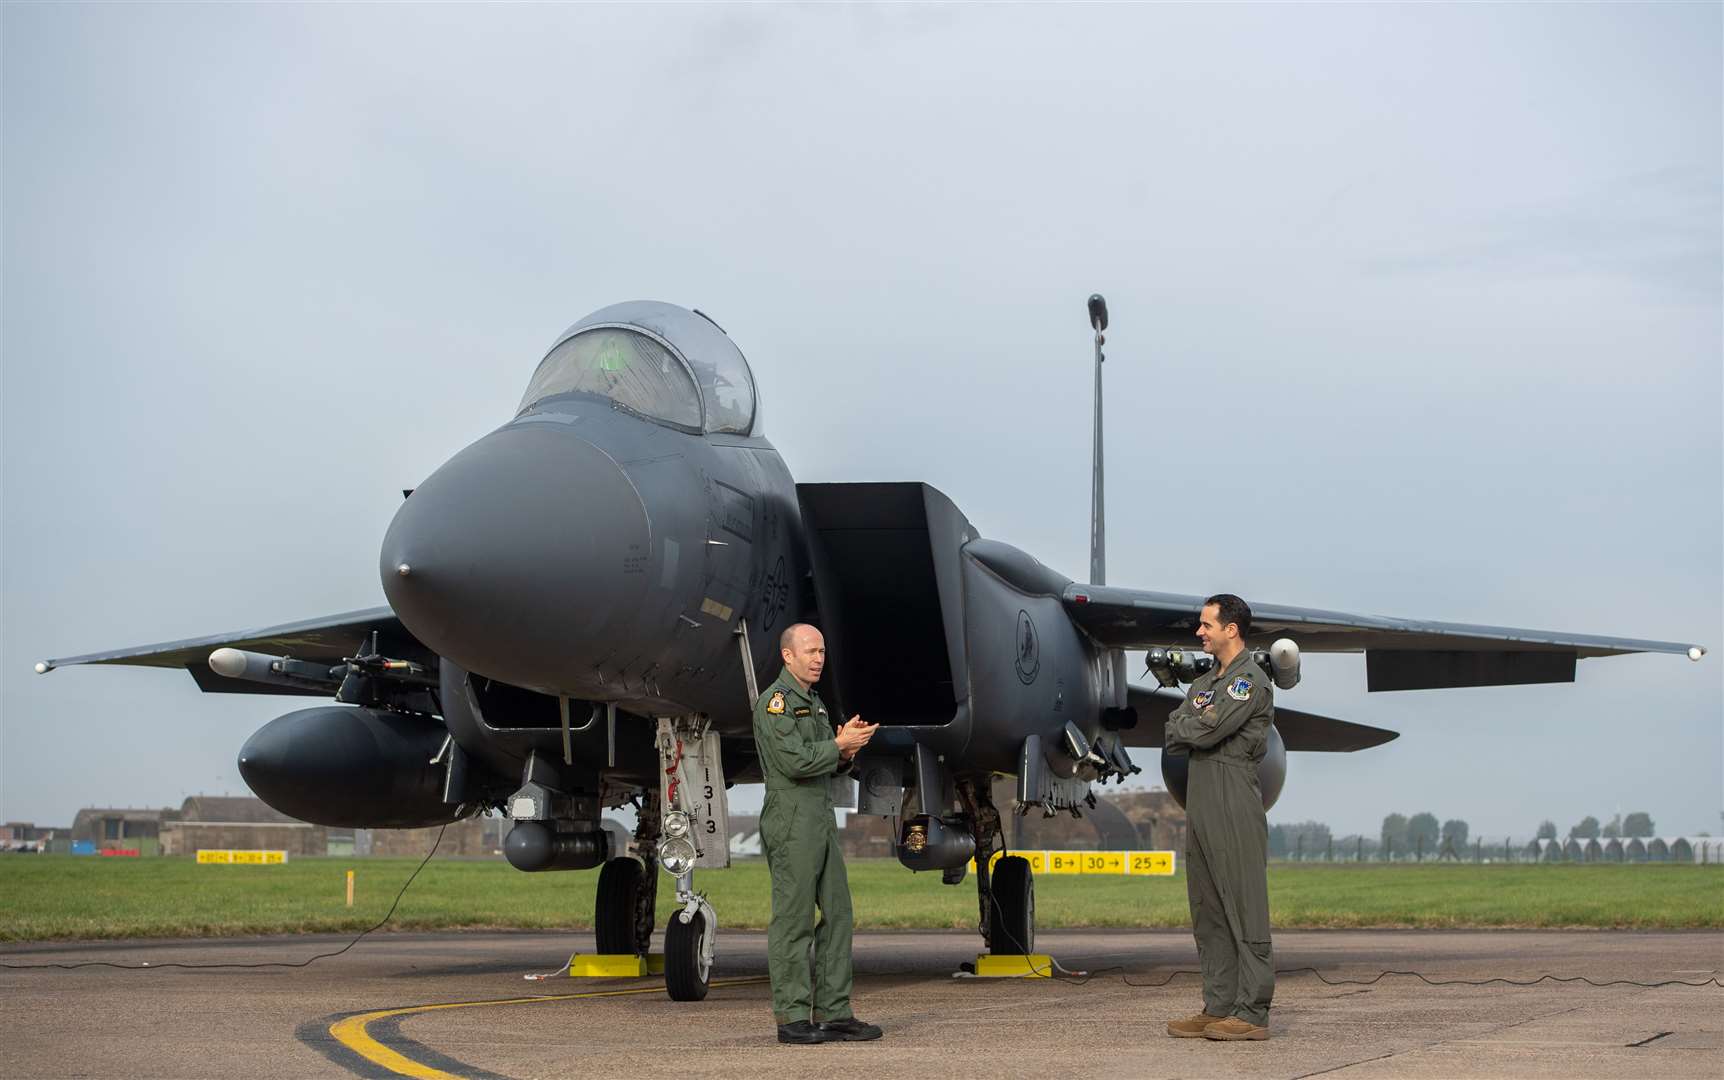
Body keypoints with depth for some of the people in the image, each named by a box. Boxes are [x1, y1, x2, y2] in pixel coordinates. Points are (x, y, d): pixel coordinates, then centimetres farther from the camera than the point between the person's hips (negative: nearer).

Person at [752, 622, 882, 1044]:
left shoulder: (814, 702, 19)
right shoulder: (775, 702, -10)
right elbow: (794, 761, -20)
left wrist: (847, 751, 1)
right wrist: (840, 744, -9)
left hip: (823, 818, 9)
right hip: (791, 819, -9)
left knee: (837, 914, 7)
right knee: (793, 919, -6)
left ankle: (834, 1013, 10)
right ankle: (792, 1018, -3)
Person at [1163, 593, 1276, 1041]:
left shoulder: (1251, 681, -7)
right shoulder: (1203, 683, 22)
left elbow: (1206, 732, -17)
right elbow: (1171, 740, 13)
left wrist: (1183, 726, 3)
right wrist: (1196, 725, -5)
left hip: (1235, 807, -9)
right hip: (1200, 804, 9)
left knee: (1244, 911, -7)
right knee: (1208, 914, 9)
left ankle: (1252, 1013, -6)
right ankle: (1218, 1008, 14)